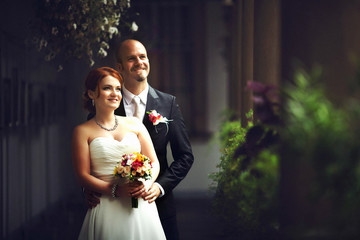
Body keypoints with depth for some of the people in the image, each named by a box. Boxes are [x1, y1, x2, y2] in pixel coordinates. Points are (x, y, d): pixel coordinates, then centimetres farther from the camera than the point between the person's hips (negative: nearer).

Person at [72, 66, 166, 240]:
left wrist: (147, 184, -10)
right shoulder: (83, 131, 3)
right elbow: (83, 176, -3)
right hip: (107, 210, -3)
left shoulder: (134, 124, 12)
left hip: (141, 205, 3)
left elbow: (154, 162, 11)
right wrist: (116, 190, -16)